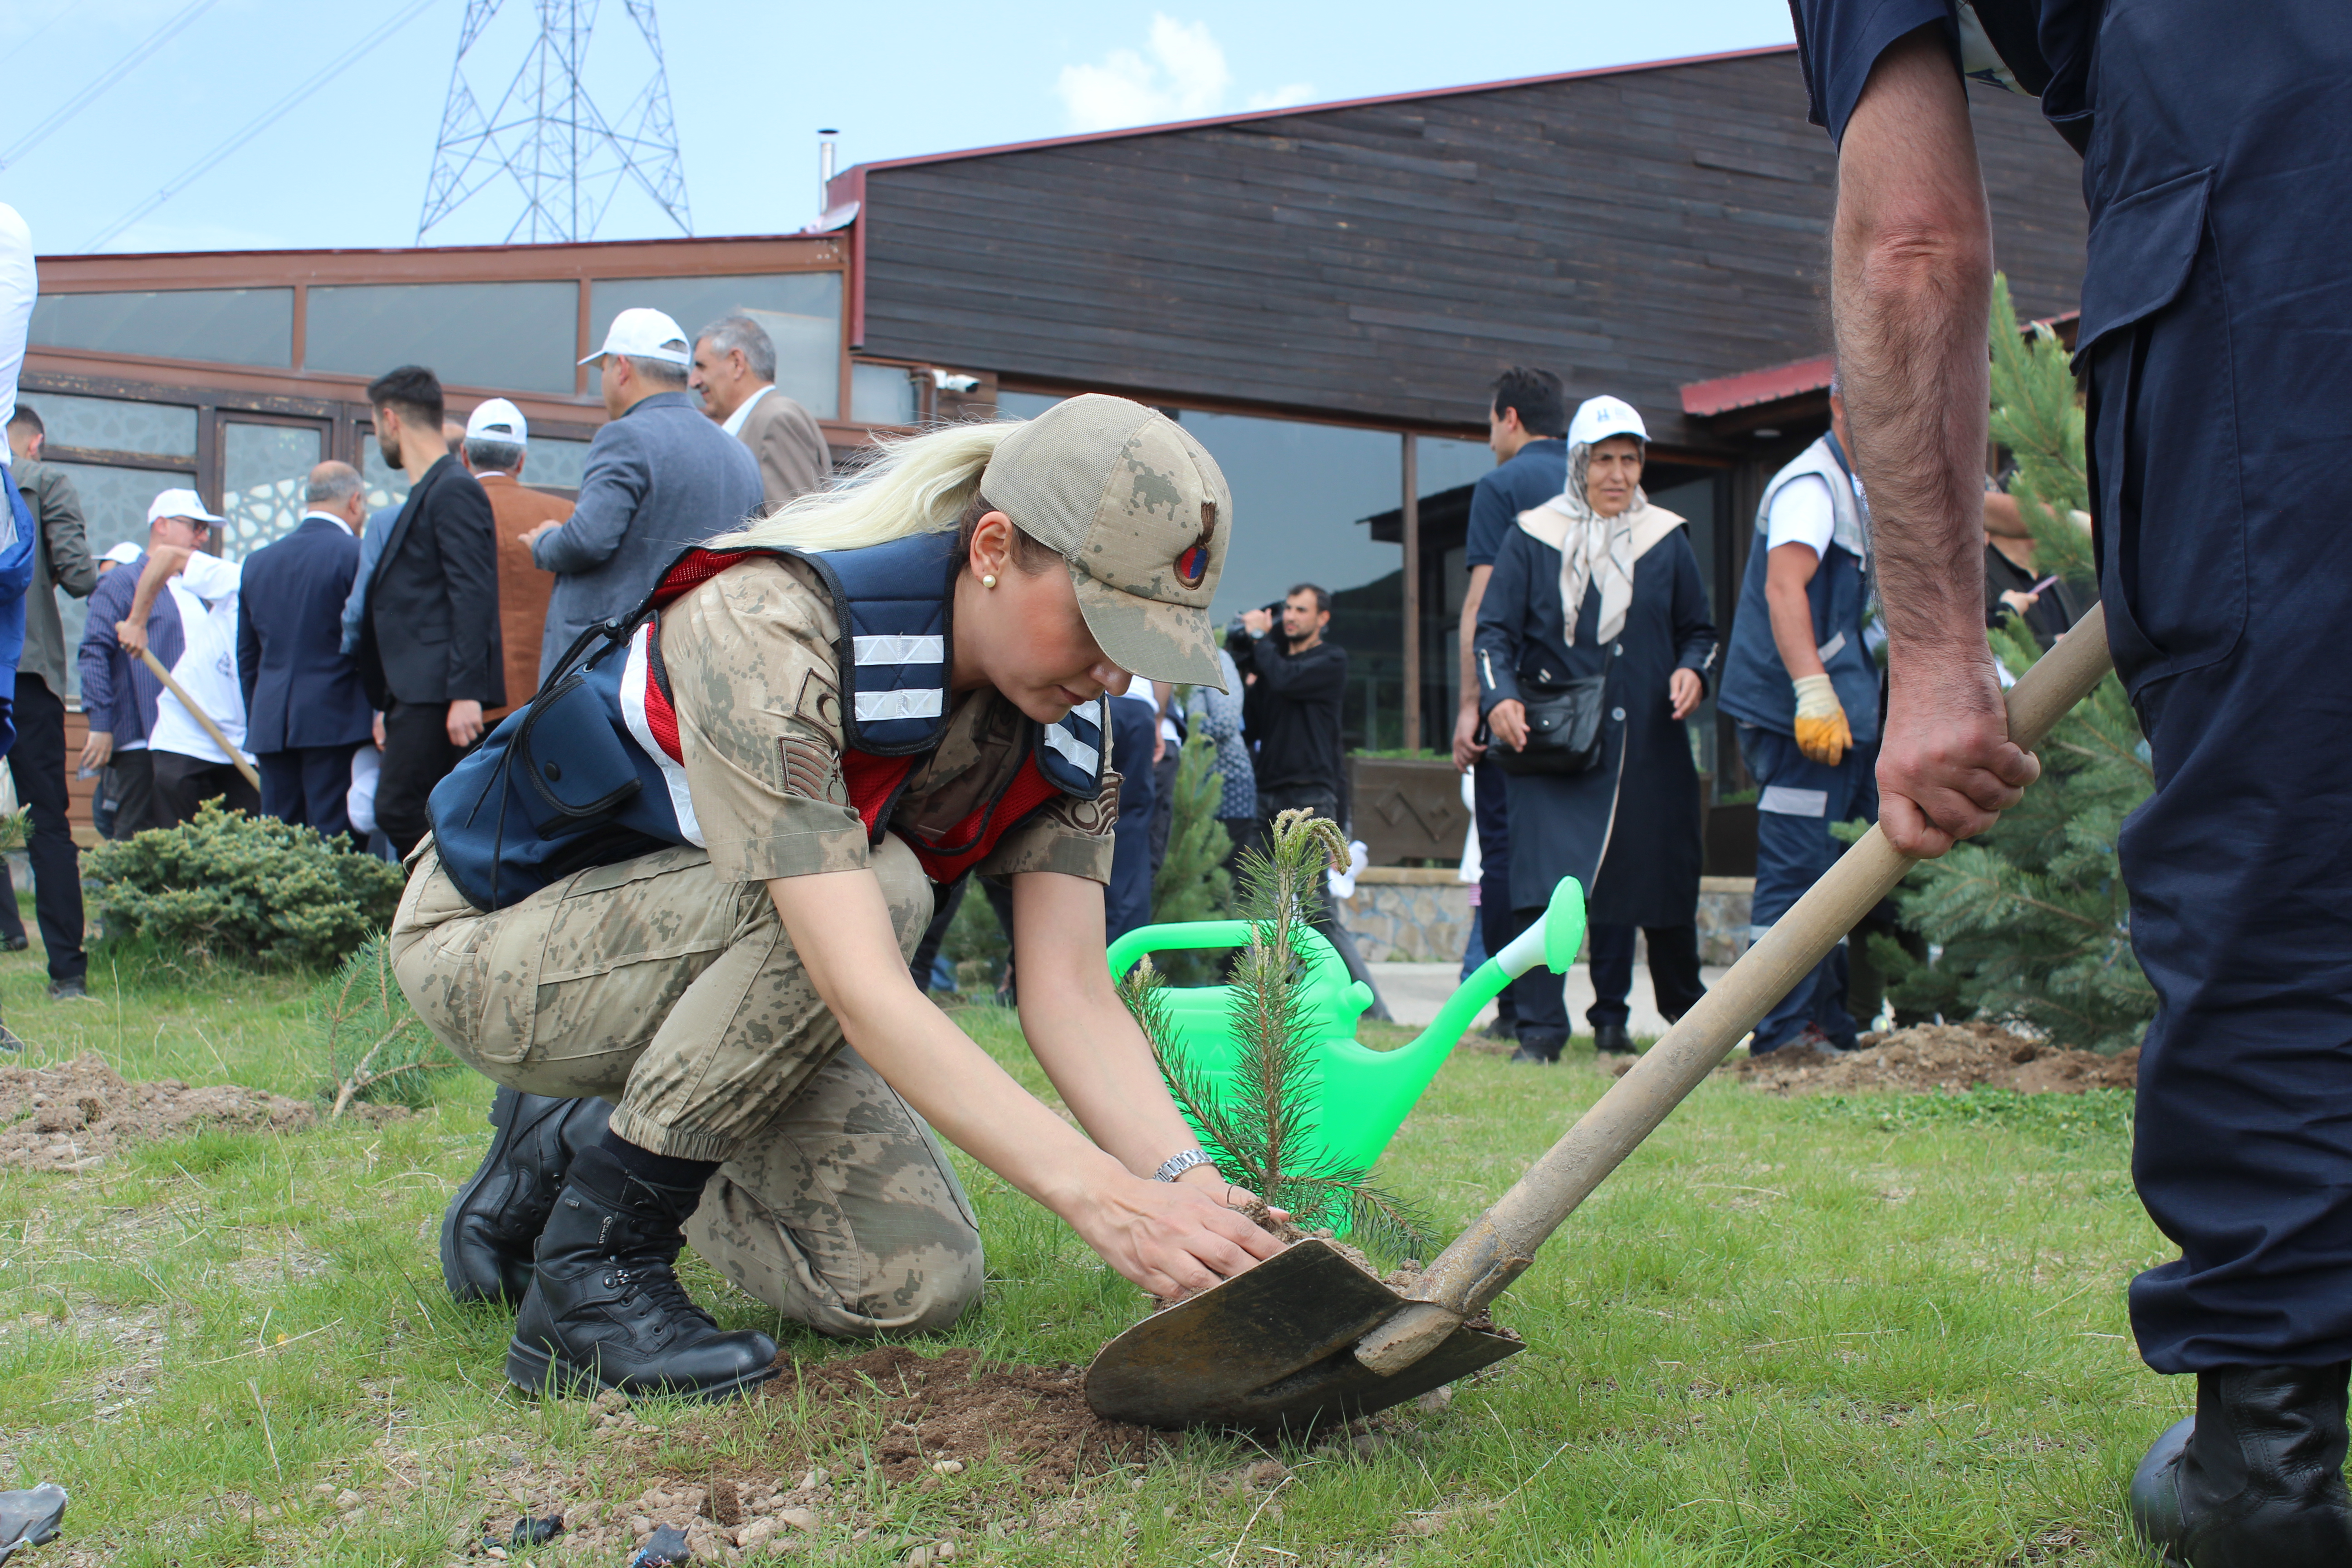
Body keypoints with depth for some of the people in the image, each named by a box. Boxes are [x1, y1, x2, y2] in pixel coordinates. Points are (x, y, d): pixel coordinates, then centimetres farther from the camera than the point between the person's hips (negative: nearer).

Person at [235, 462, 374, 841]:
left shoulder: (257, 562, 13)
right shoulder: (358, 557, -6)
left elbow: (247, 658, 17)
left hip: (271, 727, 6)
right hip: (338, 724, -5)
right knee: (335, 849, -6)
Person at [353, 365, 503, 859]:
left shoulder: (454, 490, -8)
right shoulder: (426, 495, 23)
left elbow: (473, 597, -17)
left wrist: (466, 693, -24)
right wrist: (387, 706, 24)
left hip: (437, 689, -10)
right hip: (416, 692, 10)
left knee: (399, 810, -15)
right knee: (425, 820, 6)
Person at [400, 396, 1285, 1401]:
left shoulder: (1065, 716, -12)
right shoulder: (767, 628, -35)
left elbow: (1071, 992, -17)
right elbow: (863, 990, -43)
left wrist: (1190, 1185, -34)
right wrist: (1097, 1192, -49)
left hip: (717, 970, 7)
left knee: (917, 1284, -7)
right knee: (877, 883, -33)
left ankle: (565, 1164, 15)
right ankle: (593, 1265, -19)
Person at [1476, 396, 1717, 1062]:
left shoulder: (1667, 539, 11)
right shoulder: (1532, 538, 4)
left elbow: (1698, 630, 18)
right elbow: (1495, 631, 2)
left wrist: (1692, 671, -4)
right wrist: (1500, 697, -15)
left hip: (1647, 744, 3)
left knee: (1658, 878, 8)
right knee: (1544, 878, -14)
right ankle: (1541, 1025, -8)